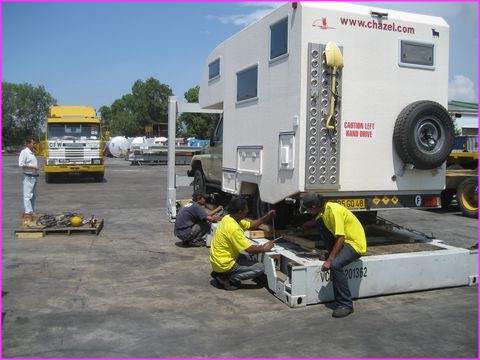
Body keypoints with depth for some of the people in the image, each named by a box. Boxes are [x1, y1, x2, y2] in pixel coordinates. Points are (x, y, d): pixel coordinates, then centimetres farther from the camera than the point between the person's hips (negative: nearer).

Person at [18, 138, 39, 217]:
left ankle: (30, 211, 22)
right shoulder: (24, 152, -11)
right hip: (28, 177, -9)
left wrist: (36, 167, 8)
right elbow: (21, 164, -18)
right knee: (27, 195, -7)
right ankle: (28, 212, -7)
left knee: (33, 195, 14)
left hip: (34, 176, 9)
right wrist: (32, 167, -18)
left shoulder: (31, 152, 16)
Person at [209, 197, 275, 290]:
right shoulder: (233, 228, -27)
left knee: (248, 256, 27)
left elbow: (251, 224, 12)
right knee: (260, 268, -4)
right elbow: (250, 249, -24)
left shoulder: (228, 218, 1)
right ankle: (226, 278, -5)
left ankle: (221, 273, 15)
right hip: (224, 264, -9)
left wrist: (266, 216, 2)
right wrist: (264, 248, -6)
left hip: (219, 259, 9)